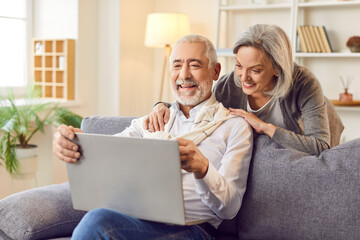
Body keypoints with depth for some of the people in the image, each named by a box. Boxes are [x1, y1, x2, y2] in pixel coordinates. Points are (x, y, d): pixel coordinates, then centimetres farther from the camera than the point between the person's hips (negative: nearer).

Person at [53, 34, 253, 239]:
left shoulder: (235, 127, 8)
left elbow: (230, 208, -2)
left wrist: (202, 168, -24)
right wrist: (69, 143, -17)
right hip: (134, 218, 4)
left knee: (98, 223, -32)